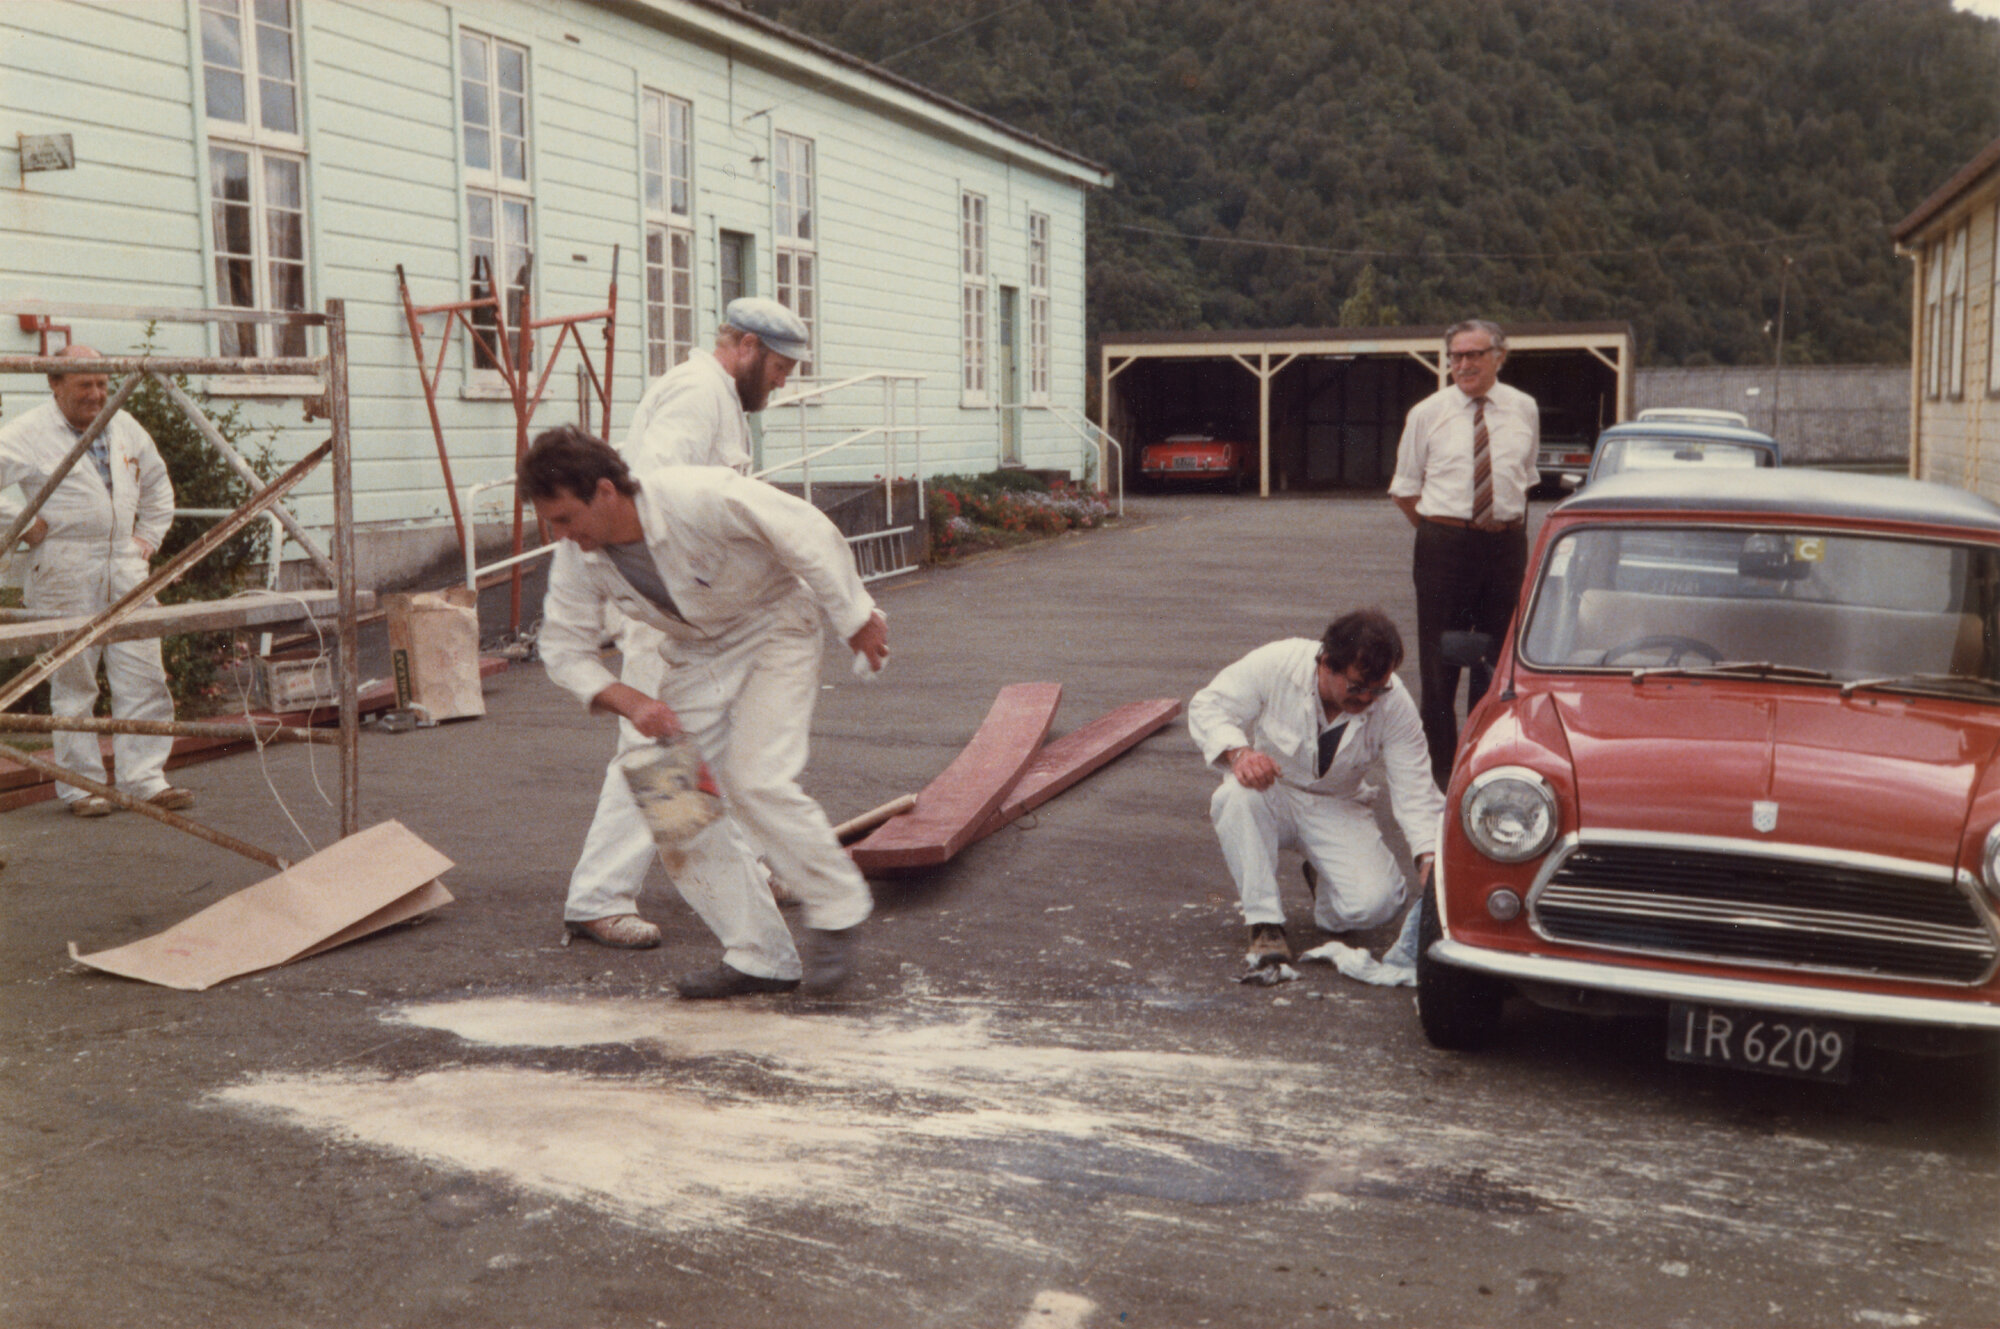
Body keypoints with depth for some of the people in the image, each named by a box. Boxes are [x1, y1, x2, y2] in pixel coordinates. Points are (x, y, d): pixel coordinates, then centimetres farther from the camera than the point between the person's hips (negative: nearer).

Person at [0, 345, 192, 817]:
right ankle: (81, 785, 9)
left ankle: (146, 778, 6)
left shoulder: (125, 428, 15)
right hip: (65, 574, -5)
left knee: (143, 676, 1)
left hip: (124, 566, 5)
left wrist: (150, 535, 19)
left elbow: (157, 482, 30)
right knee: (73, 682, 1)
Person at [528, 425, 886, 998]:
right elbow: (564, 649, -6)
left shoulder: (700, 498, -34)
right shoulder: (577, 558, -16)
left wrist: (856, 618, -16)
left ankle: (837, 911, 1)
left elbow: (808, 532, -26)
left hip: (773, 627, -6)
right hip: (694, 652, 6)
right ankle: (761, 958, 5)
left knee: (756, 781, -22)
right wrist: (629, 700, -24)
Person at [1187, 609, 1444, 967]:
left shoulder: (1395, 705, -18)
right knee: (1236, 797, -38)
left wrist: (1429, 859, -31)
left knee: (1374, 903, -22)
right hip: (1269, 793, -1)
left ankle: (1323, 881, 16)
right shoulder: (1277, 663, -24)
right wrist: (1238, 752, -38)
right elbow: (1208, 706, -17)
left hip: (1336, 810, 1)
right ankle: (1264, 922, -23)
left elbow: (1415, 790, -16)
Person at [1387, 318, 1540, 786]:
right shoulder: (1427, 414, 0)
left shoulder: (1524, 410, 7)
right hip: (1444, 546, -2)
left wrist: (1510, 526, 11)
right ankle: (1440, 772, 9)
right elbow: (1404, 488, 8)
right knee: (1440, 660, 1)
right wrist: (1439, 530, 3)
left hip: (1506, 545, 2)